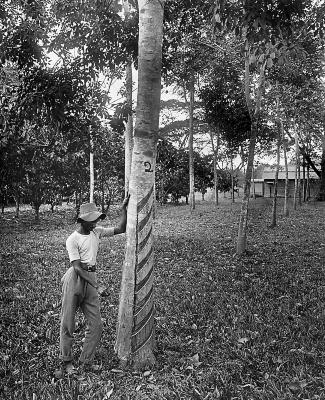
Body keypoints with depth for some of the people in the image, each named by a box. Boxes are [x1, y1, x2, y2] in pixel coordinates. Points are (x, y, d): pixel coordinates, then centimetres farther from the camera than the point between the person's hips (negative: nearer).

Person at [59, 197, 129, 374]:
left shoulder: (97, 232, 10)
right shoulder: (72, 239, -7)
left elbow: (121, 229, 7)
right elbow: (77, 267, -13)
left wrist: (124, 208, 1)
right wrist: (94, 284, -19)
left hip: (90, 280, 5)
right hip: (73, 280, -5)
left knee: (96, 325, 3)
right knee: (68, 324, 6)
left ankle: (85, 362, 17)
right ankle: (67, 361, 24)